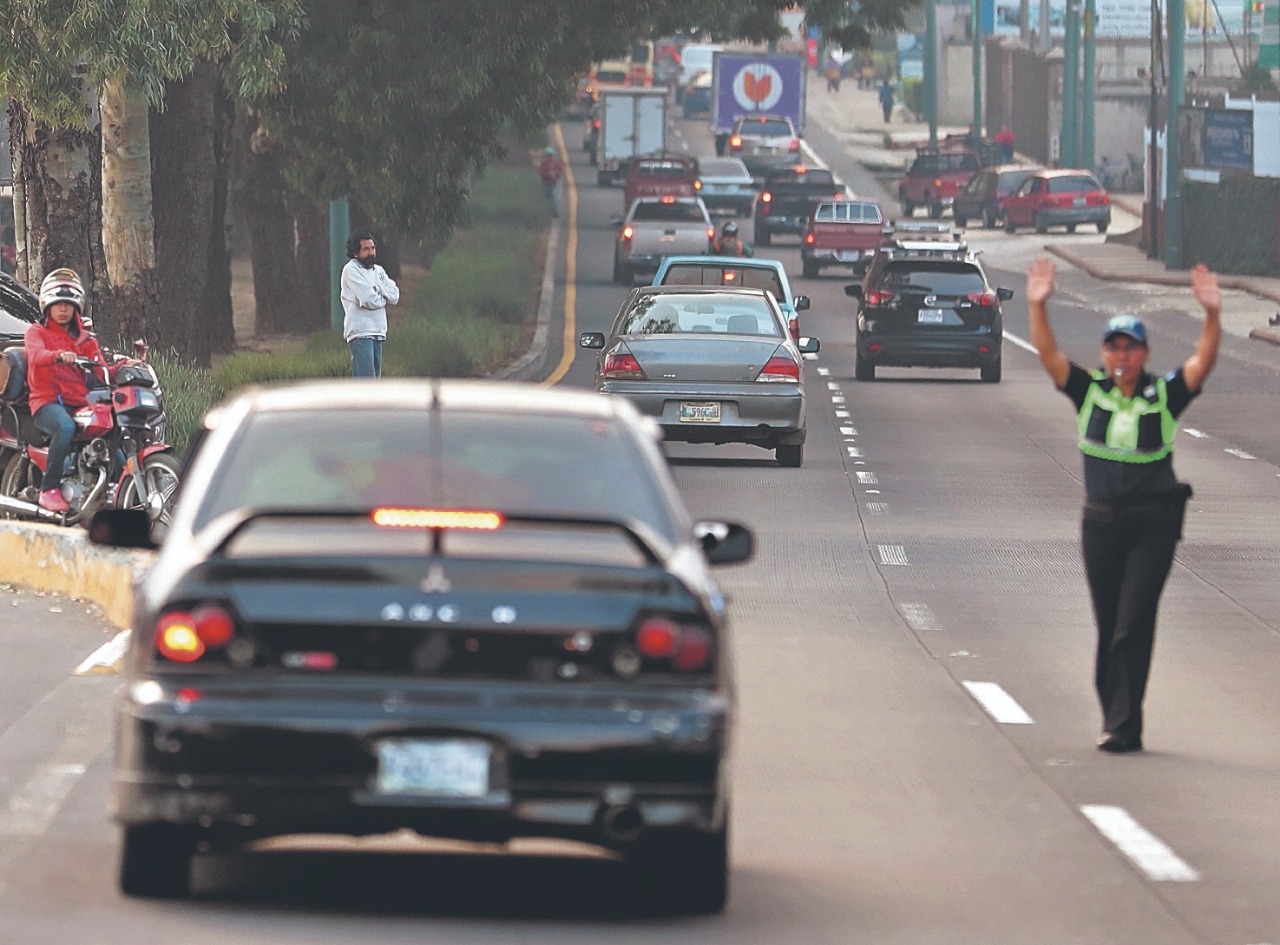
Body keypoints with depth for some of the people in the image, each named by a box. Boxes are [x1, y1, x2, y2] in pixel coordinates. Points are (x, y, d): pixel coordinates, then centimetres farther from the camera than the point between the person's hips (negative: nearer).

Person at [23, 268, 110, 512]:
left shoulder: (85, 339, 24)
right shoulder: (36, 332, 9)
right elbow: (36, 356, -15)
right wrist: (59, 355, -36)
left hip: (79, 404, 5)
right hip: (47, 402, -5)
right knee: (65, 427, -38)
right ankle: (49, 489, -34)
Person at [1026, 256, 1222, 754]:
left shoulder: (1164, 395, 0)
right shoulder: (1090, 391, 5)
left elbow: (1203, 362, -12)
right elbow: (1048, 354, -3)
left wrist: (1211, 315, -27)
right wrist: (1037, 306, -17)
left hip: (1153, 524, -3)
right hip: (1100, 520, 3)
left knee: (1134, 625, -10)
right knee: (1108, 627, 8)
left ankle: (1124, 726, -11)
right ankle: (1115, 719, 18)